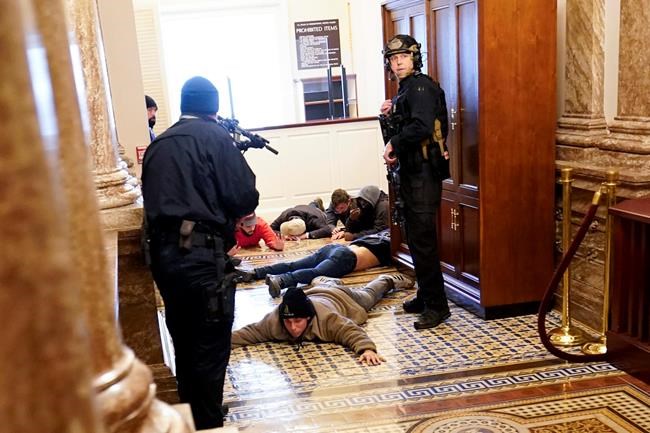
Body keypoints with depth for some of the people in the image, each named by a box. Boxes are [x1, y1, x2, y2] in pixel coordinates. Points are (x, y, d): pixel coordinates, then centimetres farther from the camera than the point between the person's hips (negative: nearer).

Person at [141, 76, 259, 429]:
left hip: (163, 253, 7)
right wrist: (232, 211, 12)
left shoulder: (158, 143, 15)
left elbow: (155, 197, 16)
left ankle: (190, 420, 33)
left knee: (184, 343, 19)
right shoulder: (214, 136, -3)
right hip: (201, 254, -7)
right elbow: (245, 198, -10)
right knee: (210, 348, 4)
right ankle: (208, 424, 13)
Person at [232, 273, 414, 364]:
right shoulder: (274, 320, -42)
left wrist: (367, 349, -71)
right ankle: (325, 280, 75)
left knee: (367, 294, 30)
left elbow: (353, 332, -52)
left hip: (341, 299, -2)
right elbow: (249, 333, -37)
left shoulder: (327, 318, -51)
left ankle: (389, 281, 59)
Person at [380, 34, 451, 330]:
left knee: (422, 239, -9)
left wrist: (394, 144, -15)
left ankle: (437, 305, -2)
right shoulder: (406, 89, 19)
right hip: (412, 172, 10)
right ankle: (425, 297, 25)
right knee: (415, 237, 15)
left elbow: (421, 127, -26)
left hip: (424, 172, -10)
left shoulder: (421, 86, -11)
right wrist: (391, 114, 5)